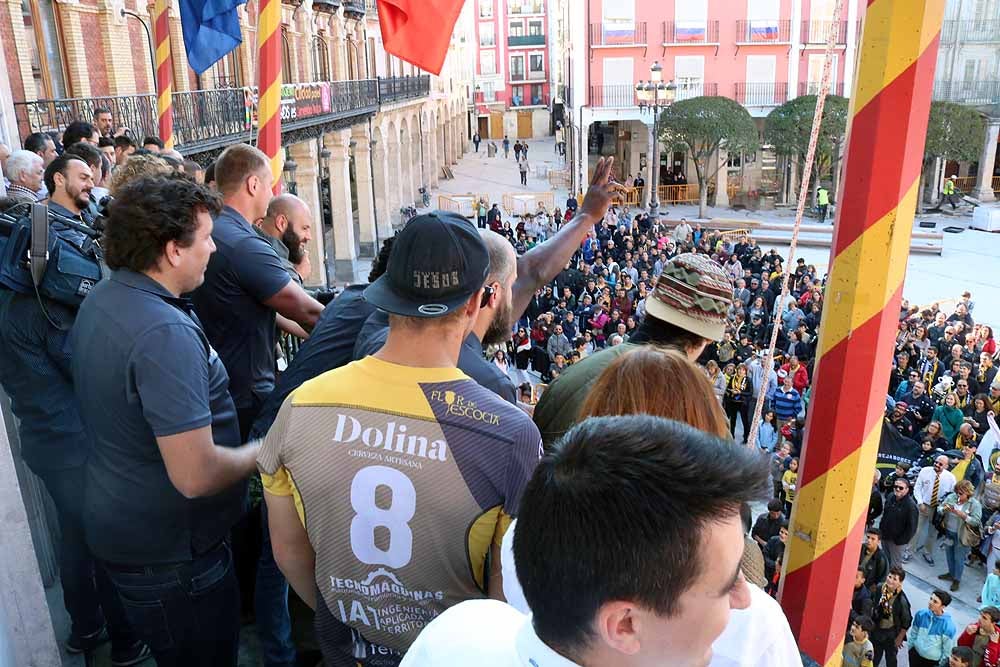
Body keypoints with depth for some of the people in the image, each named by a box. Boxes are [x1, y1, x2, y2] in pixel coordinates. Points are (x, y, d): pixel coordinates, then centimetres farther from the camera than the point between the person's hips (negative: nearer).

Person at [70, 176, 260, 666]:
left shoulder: (100, 300, 1)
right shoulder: (166, 333, -30)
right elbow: (195, 475, -33)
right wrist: (263, 451, -14)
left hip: (118, 527, 9)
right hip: (171, 552, -9)